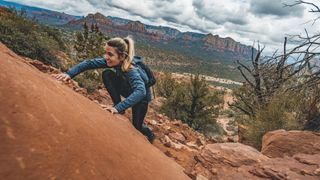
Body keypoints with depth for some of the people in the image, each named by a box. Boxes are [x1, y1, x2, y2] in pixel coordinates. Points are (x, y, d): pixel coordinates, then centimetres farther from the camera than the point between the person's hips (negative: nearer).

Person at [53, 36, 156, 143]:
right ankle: (117, 104, -4)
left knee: (136, 126, 0)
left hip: (141, 96, -5)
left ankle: (150, 135, 37)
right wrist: (69, 74, -31)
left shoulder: (132, 71, -42)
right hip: (129, 90, 5)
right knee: (107, 74, -19)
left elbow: (140, 92, -57)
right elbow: (90, 63, -19)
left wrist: (119, 107, -63)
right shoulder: (113, 61, -23)